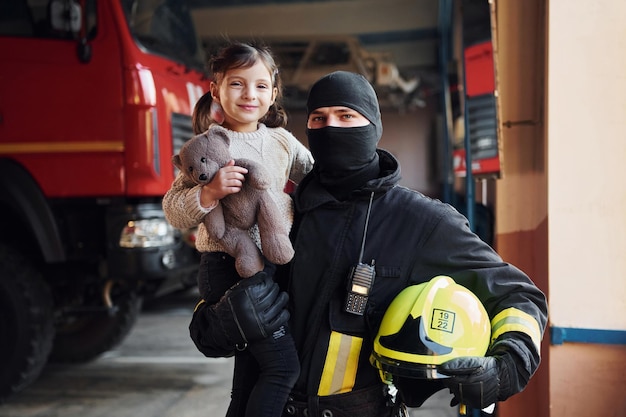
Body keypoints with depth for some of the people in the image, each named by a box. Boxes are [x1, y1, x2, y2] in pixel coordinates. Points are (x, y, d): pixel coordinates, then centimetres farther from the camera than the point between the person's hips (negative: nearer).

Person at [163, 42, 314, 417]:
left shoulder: (283, 141, 7)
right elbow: (173, 211, -13)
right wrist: (209, 192, -30)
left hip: (276, 264, 6)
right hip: (230, 270, -6)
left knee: (252, 370, 17)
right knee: (284, 364, -10)